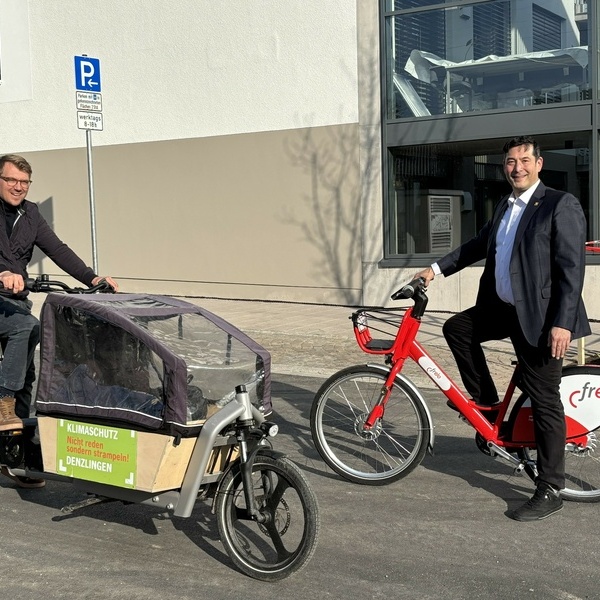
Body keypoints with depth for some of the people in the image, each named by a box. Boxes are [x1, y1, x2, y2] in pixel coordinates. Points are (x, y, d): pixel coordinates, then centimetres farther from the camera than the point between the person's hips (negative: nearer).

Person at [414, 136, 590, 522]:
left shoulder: (560, 205, -12)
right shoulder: (505, 207, 13)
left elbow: (572, 268, -17)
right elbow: (479, 244, 25)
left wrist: (562, 323, -23)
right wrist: (437, 269, 19)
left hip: (539, 317, -8)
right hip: (503, 308, 8)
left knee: (544, 402, -4)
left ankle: (550, 492, 5)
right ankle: (486, 401, 22)